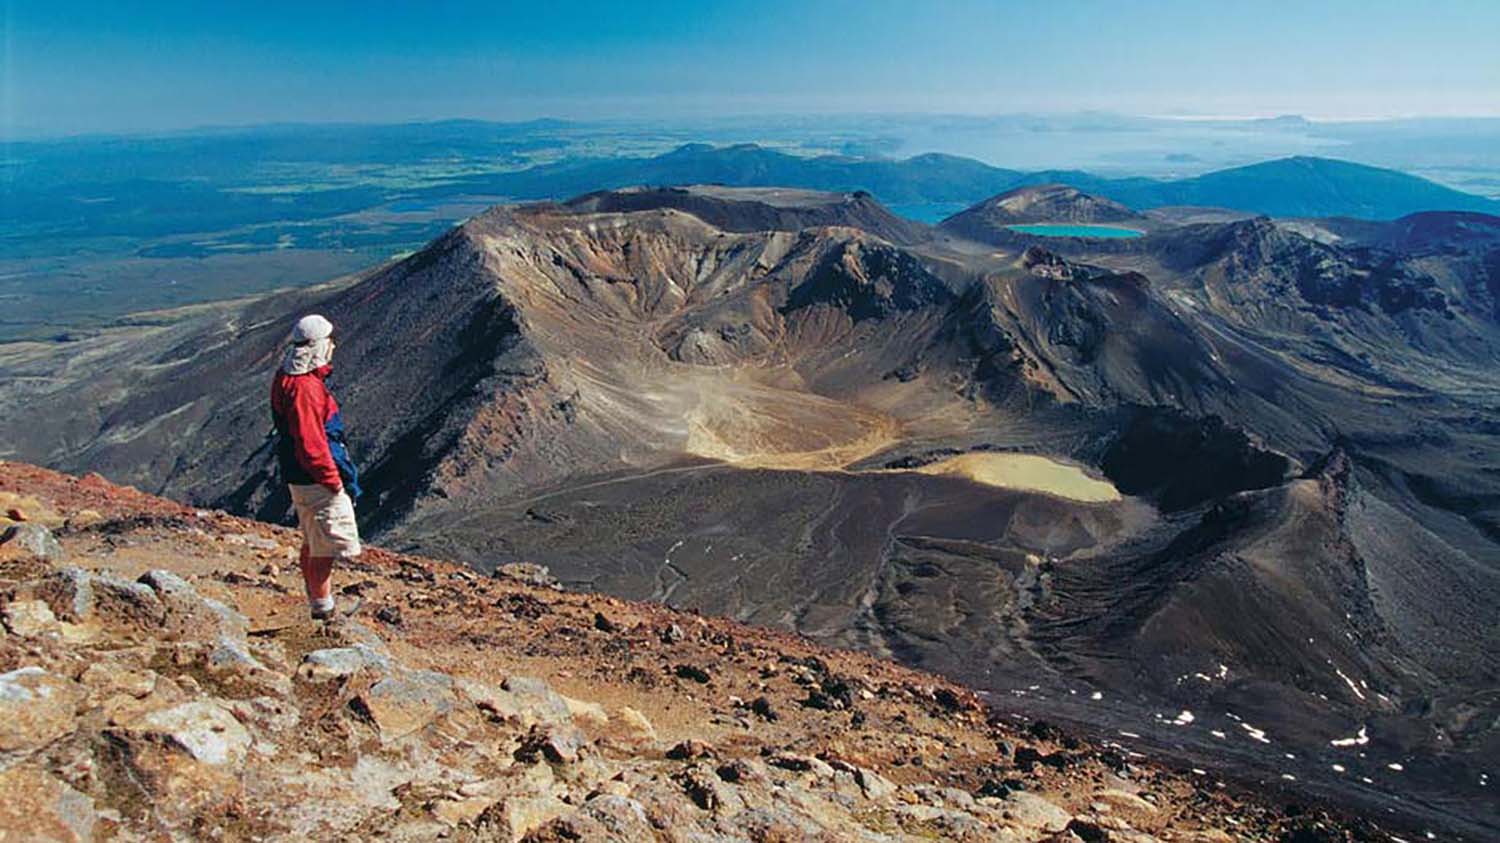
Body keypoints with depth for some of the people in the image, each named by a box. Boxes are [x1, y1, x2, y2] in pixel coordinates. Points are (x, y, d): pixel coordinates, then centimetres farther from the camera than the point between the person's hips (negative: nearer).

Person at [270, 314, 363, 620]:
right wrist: (332, 480, -17)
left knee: (313, 543, 20)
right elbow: (310, 443, -25)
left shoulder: (288, 378, 10)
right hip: (316, 480, -11)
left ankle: (317, 606, 33)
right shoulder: (305, 387, -23)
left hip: (302, 478, 11)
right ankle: (323, 612, 5)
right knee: (327, 547, -2)